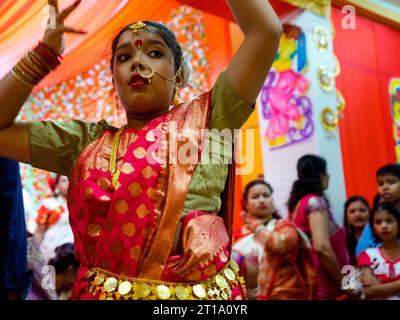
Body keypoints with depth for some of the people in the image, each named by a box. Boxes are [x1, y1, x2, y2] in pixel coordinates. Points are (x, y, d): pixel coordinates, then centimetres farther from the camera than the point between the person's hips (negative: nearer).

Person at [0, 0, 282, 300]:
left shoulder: (204, 120, -1)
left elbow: (266, 30, -7)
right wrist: (46, 52, 2)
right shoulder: (85, 142, 7)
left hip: (199, 292, -2)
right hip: (102, 292, 3)